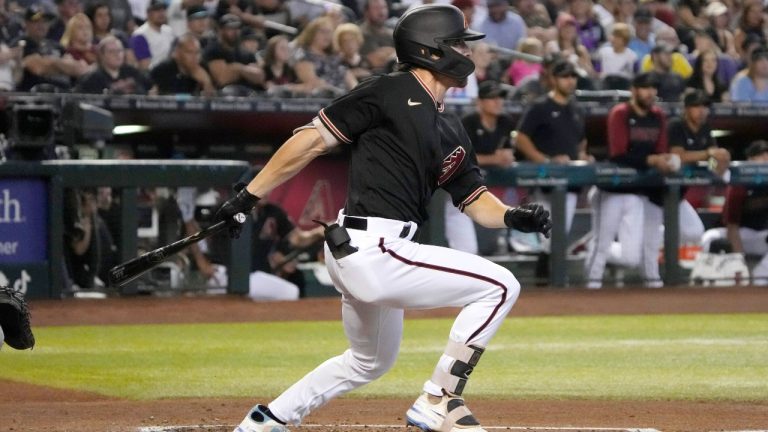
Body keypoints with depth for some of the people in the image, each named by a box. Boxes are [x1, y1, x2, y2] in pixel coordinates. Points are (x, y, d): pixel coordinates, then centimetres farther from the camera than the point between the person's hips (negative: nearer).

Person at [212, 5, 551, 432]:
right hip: (372, 250, -10)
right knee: (500, 286, -10)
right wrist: (250, 196, -9)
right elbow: (312, 140, -8)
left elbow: (475, 199, 19)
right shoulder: (389, 93, -8)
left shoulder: (451, 133, 18)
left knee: (372, 361, 29)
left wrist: (514, 217, -2)